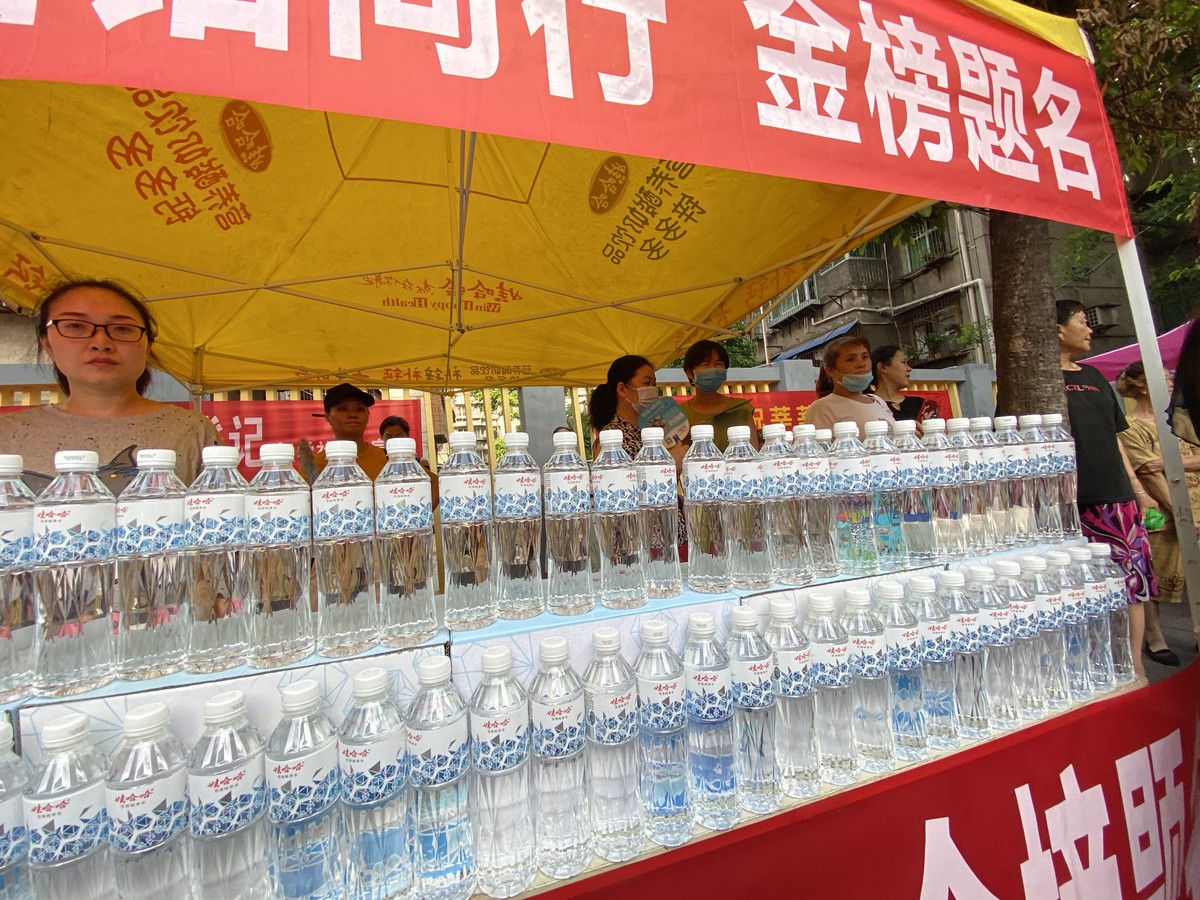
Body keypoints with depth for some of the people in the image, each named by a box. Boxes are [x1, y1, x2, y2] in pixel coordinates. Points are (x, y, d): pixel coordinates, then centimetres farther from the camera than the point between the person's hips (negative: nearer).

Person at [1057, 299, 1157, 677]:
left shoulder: (1094, 376, 20)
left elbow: (1113, 437, 22)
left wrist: (1137, 488, 19)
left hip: (1117, 496, 8)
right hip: (1074, 501, -7)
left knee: (1133, 580, 8)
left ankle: (1134, 663, 17)